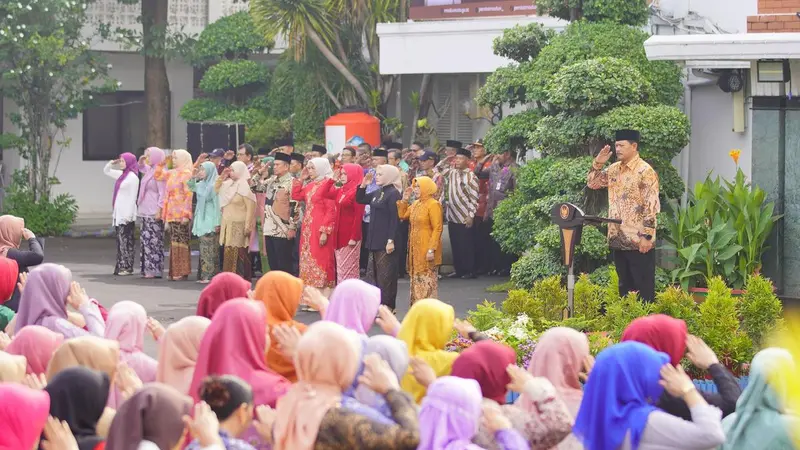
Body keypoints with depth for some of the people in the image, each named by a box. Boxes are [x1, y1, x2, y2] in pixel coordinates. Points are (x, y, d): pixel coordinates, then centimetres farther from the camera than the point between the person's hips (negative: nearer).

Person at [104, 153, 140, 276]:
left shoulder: (132, 177, -12)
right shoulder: (122, 174, 13)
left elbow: (133, 197, -15)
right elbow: (106, 171, 28)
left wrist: (128, 215, -18)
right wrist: (111, 163, 8)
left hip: (126, 214, -8)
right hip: (119, 213, 8)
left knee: (125, 241, -7)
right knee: (120, 240, 9)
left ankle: (127, 267, -4)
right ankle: (121, 266, 12)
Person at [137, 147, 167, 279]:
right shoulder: (149, 170, 13)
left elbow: (163, 193, -18)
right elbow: (141, 168, 37)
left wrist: (159, 210, -21)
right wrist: (141, 160, 16)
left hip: (154, 213, -10)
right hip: (146, 211, 10)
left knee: (154, 240, -8)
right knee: (145, 239, 10)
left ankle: (154, 270, -6)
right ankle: (147, 269, 14)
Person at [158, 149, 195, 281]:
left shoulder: (186, 174, -9)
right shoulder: (172, 173, 15)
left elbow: (189, 195, -15)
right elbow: (158, 176, 29)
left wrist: (186, 214, -20)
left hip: (181, 214, -8)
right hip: (172, 213, 8)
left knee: (180, 241, -7)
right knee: (174, 242, 9)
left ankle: (182, 272, -6)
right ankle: (175, 271, 13)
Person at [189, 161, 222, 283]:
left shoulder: (214, 186, -13)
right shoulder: (201, 184, 9)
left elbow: (217, 204, -15)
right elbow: (191, 188, 29)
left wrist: (217, 223, -17)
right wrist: (193, 177, 9)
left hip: (210, 222, -8)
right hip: (202, 220, 8)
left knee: (210, 250, -7)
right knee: (204, 249, 10)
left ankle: (210, 275, -5)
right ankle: (204, 275, 14)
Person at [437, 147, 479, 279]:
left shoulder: (471, 176, -9)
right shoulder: (452, 173, 10)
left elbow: (474, 198, -11)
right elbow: (438, 169, 24)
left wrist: (471, 215, -16)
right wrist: (447, 159, 8)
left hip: (465, 218, -7)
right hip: (452, 216, 7)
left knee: (467, 245, -1)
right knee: (455, 245, 9)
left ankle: (469, 271, 6)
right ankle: (459, 270, 16)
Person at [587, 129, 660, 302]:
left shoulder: (645, 171, -12)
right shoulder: (614, 169, 11)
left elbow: (651, 207, -15)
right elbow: (592, 183, 20)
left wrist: (647, 236, -19)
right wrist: (598, 163, 2)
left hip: (639, 241, -8)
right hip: (618, 239, 8)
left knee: (644, 287, -3)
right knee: (624, 286, 13)